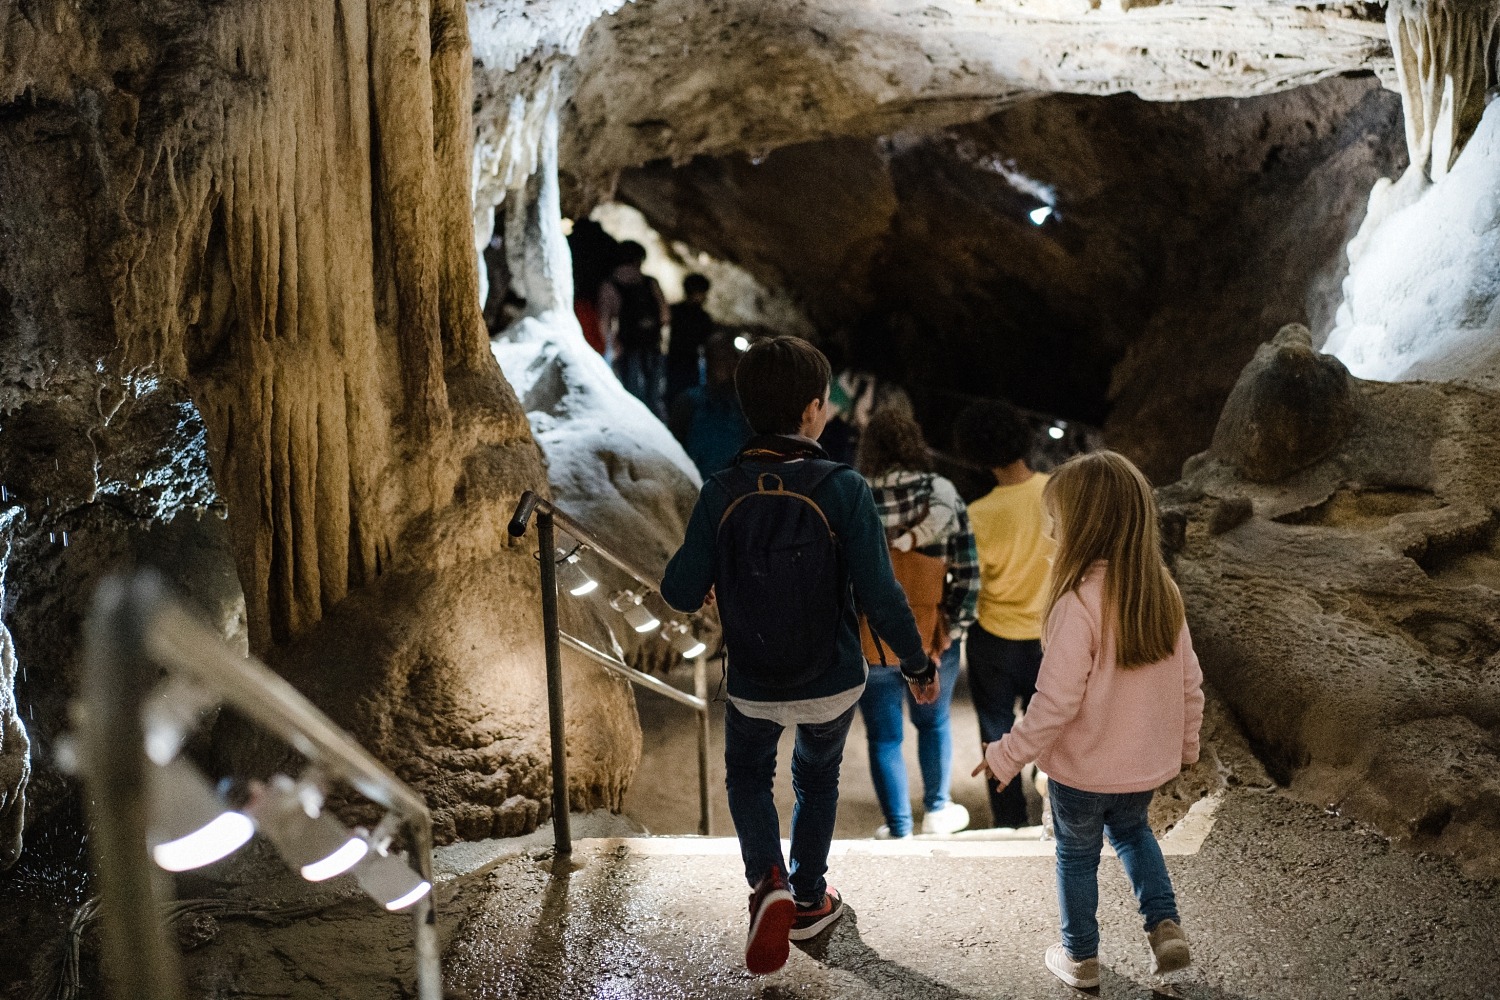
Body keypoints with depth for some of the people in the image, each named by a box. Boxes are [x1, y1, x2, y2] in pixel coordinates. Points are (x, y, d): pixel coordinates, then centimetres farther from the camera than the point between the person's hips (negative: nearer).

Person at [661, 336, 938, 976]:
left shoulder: (722, 494, -15)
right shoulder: (843, 489, -21)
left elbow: (681, 593, -12)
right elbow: (879, 596, -20)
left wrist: (713, 582, 11)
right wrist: (918, 666, -4)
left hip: (752, 687, 1)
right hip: (832, 683, 0)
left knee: (748, 779, 27)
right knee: (817, 781, 27)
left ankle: (769, 883, 5)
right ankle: (809, 901, 42)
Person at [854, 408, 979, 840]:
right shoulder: (944, 496, -10)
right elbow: (968, 573, -9)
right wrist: (955, 627, 3)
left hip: (870, 645, -2)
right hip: (931, 640, 2)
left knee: (884, 738, 13)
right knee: (933, 723, 25)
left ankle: (899, 830, 23)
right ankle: (937, 811, 39)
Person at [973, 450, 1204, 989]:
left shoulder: (1079, 602, -28)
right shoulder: (1162, 590, -8)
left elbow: (1056, 703, -26)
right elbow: (1189, 682, 1)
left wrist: (1008, 755, -12)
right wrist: (1186, 744, 17)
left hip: (1083, 769, -5)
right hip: (1148, 763, 5)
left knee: (1077, 855, 18)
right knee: (1131, 829, 32)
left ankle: (1081, 958, 33)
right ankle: (1165, 925, 21)